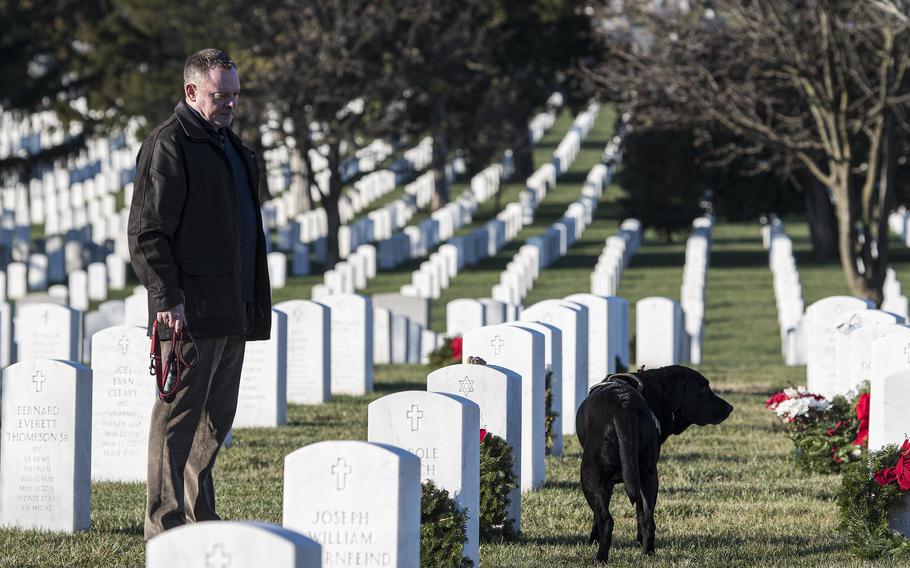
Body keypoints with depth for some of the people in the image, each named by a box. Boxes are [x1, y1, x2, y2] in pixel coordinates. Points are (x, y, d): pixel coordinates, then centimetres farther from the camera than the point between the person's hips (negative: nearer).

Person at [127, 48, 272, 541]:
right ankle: (164, 525, -5)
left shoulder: (226, 142, 20)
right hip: (191, 310, -9)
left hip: (232, 311, 9)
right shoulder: (167, 147, -9)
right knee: (179, 416, -7)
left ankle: (199, 515, 20)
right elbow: (146, 233, -14)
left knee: (217, 416, 12)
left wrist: (252, 304, 23)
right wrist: (167, 298, -21)